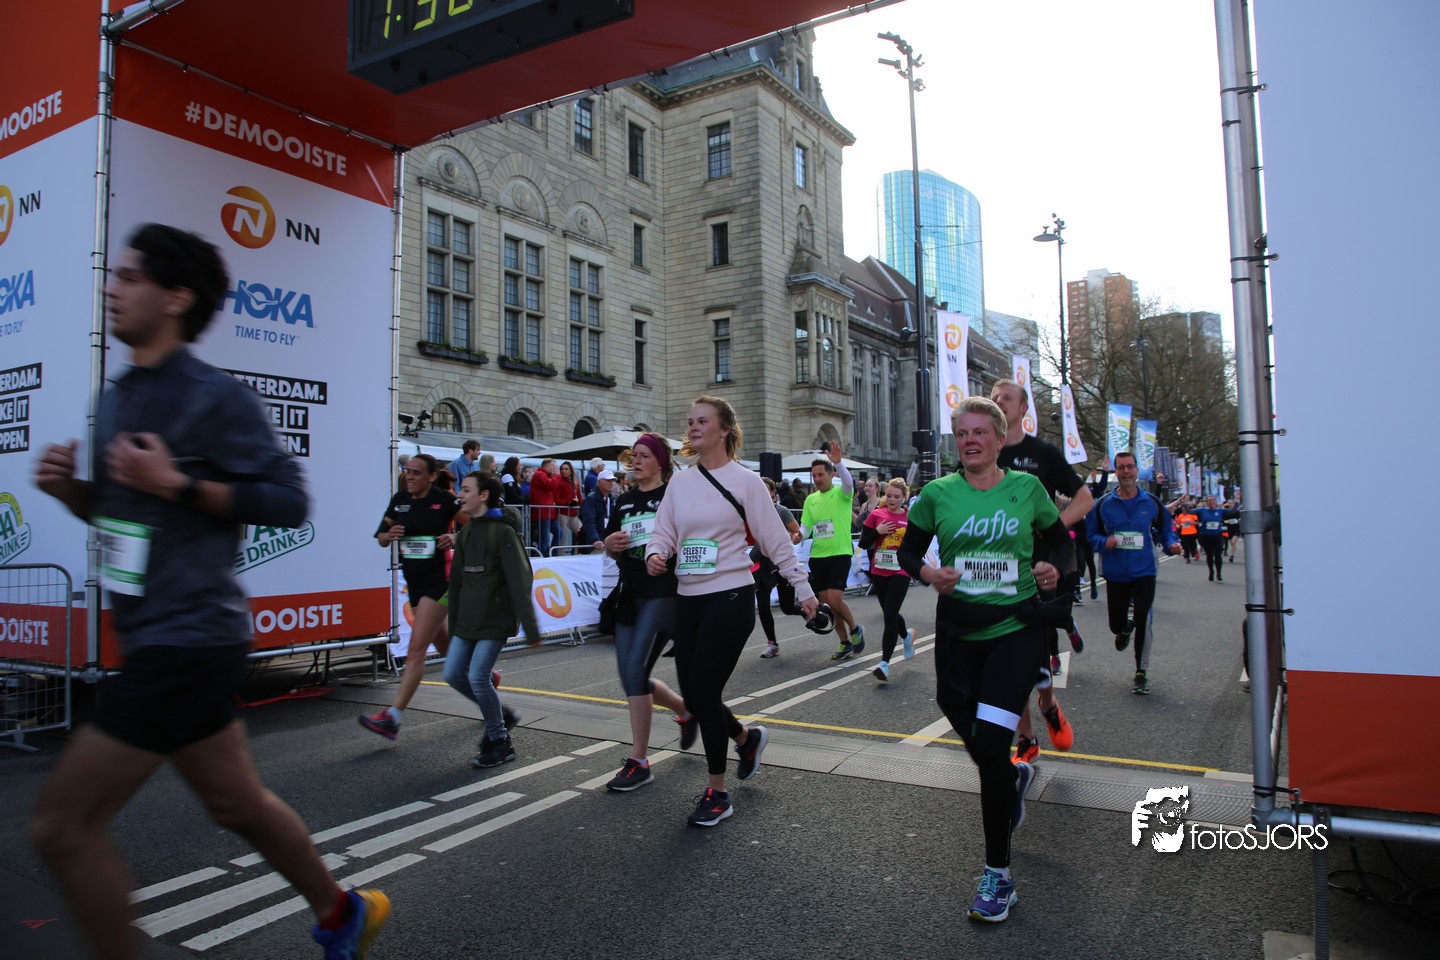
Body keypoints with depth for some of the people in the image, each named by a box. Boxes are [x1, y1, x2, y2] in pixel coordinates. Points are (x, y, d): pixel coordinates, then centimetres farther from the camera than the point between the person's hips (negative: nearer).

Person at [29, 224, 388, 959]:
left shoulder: (214, 398, -13)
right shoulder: (116, 399, 12)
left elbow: (288, 501, -16)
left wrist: (177, 484, -22)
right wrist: (69, 487, 2)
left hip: (188, 642, -9)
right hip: (157, 640, 9)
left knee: (61, 826, -3)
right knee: (238, 803, 19)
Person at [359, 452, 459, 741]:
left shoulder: (445, 499, -10)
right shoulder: (399, 501, 6)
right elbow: (381, 538, 11)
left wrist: (455, 539, -20)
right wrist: (389, 536, -12)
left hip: (440, 579, -7)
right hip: (414, 581, 7)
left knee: (416, 649, -10)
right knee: (445, 646, 18)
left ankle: (392, 718, -8)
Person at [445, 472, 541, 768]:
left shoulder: (503, 531, -12)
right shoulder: (465, 533, 12)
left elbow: (519, 581, -17)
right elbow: (456, 580, 17)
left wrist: (530, 628, -20)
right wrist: (453, 624, 17)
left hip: (495, 619, -8)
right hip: (467, 620, 8)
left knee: (478, 677, -10)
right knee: (453, 674, 5)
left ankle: (500, 743, 9)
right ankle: (502, 715, 25)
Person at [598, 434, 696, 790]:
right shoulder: (625, 500, 14)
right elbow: (612, 549, 20)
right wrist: (610, 544, -2)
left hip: (663, 593, -7)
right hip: (631, 591, 7)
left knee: (636, 670, -13)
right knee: (629, 674, 9)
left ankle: (639, 763, -1)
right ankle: (686, 710, 36)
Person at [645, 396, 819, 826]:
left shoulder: (744, 481, -4)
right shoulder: (679, 483, 10)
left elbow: (775, 540, -2)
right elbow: (663, 530, 9)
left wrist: (803, 588, -1)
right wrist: (655, 554, -14)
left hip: (730, 598, -6)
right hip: (688, 598, 6)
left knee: (703, 691, -6)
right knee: (693, 693, 7)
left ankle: (717, 793, 13)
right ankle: (747, 738, 38)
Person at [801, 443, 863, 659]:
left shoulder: (841, 493, -3)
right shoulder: (810, 499, 11)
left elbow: (848, 483, -26)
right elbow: (805, 526, 12)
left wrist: (838, 462, -42)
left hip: (839, 554, -6)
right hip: (817, 556, 6)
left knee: (835, 599, -16)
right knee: (827, 602, 7)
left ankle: (855, 629, 13)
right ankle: (846, 643, 22)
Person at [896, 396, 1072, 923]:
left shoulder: (1027, 488, -2)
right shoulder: (938, 494, -1)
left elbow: (1061, 541, 9)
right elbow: (908, 549, 7)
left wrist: (1055, 569, -12)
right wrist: (928, 573, -14)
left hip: (1016, 628, -2)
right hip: (959, 631, 3)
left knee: (990, 743, -13)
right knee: (974, 741, 15)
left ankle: (998, 874, 5)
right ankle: (1015, 777, 53)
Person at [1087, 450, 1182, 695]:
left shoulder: (1151, 502, 1)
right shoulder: (1103, 504, -1)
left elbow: (1165, 530, 11)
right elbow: (1091, 535, 5)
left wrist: (1171, 544, -9)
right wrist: (1105, 542, -15)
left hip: (1144, 572, -1)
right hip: (1115, 573, 1)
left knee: (1143, 620, -10)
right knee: (1116, 624, 8)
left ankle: (1142, 673, 7)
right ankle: (1125, 629, 49)